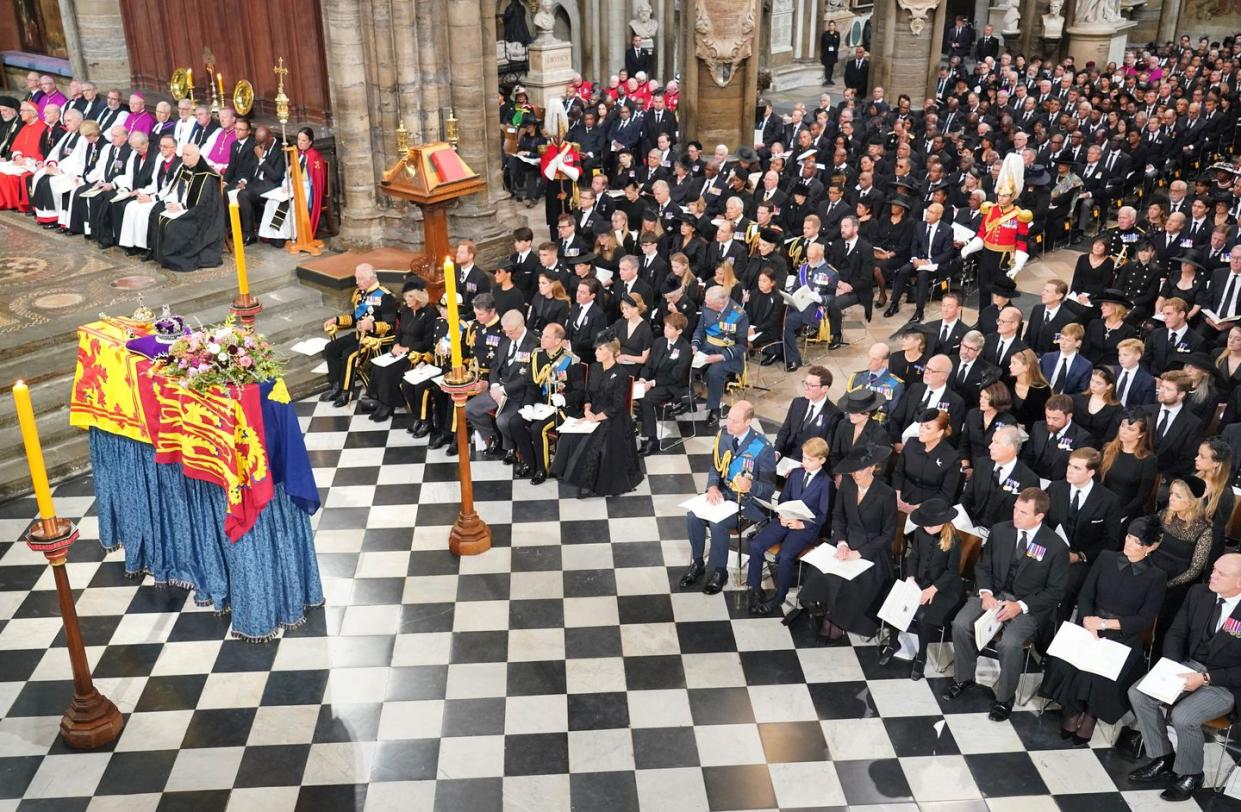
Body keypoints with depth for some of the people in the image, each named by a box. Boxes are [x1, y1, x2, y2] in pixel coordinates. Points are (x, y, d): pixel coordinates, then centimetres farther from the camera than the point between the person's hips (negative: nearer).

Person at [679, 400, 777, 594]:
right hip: (723, 492, 6)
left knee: (718, 524, -28)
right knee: (693, 517, -16)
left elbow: (769, 487, -14)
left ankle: (719, 571, -4)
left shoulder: (762, 447, -19)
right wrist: (712, 486, -11)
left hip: (749, 500, -6)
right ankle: (697, 564, 5)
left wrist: (750, 486, -35)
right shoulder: (723, 435, -3)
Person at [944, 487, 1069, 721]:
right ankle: (964, 678, 5)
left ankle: (1005, 698, -4)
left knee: (1009, 644, -30)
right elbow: (983, 566, 8)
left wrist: (1020, 606, -18)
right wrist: (986, 593, -11)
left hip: (1029, 605, -4)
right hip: (995, 594, 4)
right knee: (960, 624, -19)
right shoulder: (999, 530, -2)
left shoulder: (1056, 547, -13)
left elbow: (1055, 591, -7)